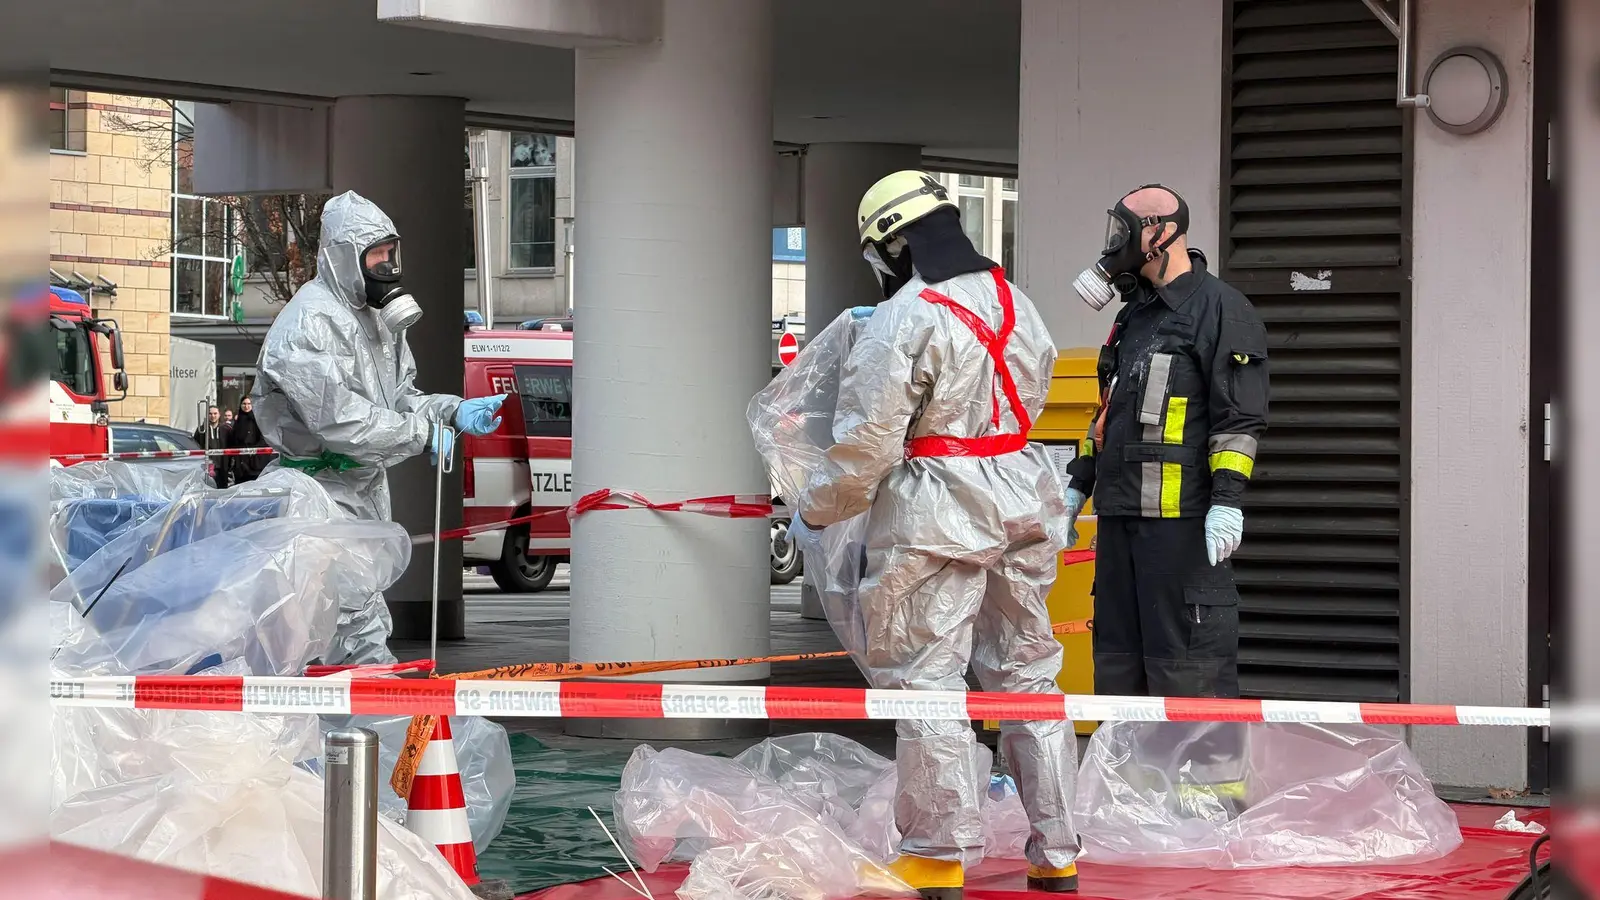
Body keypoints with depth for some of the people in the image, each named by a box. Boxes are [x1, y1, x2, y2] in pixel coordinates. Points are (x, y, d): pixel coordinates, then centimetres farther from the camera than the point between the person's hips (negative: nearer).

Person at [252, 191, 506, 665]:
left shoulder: (377, 316, 14)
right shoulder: (311, 324, -18)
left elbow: (401, 396, 17)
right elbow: (341, 421, -26)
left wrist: (455, 411, -2)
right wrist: (423, 434, -19)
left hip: (367, 489, 10)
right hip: (327, 496, -10)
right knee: (363, 635, -13)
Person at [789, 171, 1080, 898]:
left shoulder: (902, 322, -15)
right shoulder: (1015, 304, 8)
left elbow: (866, 444, -16)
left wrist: (816, 511, 0)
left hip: (936, 516, -8)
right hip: (1024, 502, 8)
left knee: (926, 681, 0)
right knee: (1028, 673, 14)